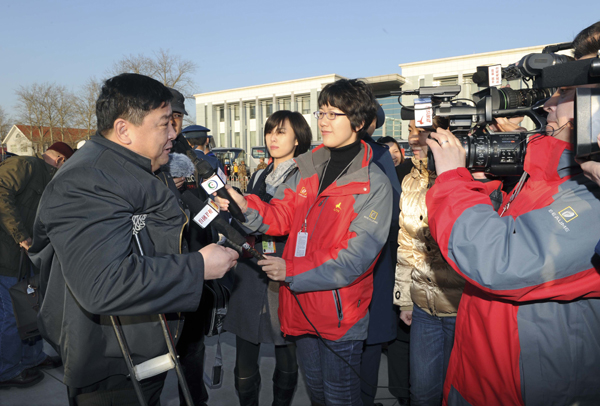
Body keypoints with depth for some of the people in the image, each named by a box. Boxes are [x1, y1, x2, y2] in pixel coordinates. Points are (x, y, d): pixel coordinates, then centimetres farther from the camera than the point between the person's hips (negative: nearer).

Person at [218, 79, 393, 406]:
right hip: (301, 306, 6)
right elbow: (281, 216, -1)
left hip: (340, 313, -5)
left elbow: (357, 255, -21)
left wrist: (292, 270, -24)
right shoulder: (309, 168, 5)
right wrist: (245, 206, -21)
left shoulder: (374, 185, -14)